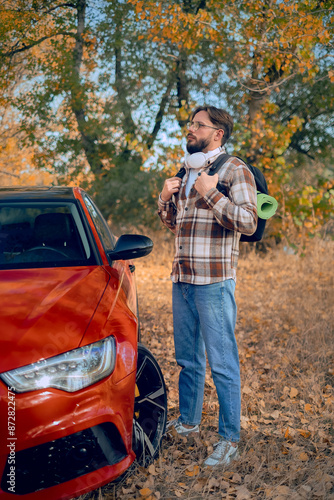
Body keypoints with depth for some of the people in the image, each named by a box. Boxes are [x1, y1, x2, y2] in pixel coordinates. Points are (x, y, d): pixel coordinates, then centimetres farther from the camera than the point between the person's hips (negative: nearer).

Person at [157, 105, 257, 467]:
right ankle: (187, 422, 31)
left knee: (222, 363, -3)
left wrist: (211, 194, -19)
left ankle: (229, 440, 6)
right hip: (182, 278, 8)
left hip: (214, 281, -7)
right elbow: (171, 222, 24)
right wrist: (166, 197, 5)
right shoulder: (186, 172, 18)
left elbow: (248, 223, -14)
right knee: (187, 358, 16)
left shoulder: (234, 170, -5)